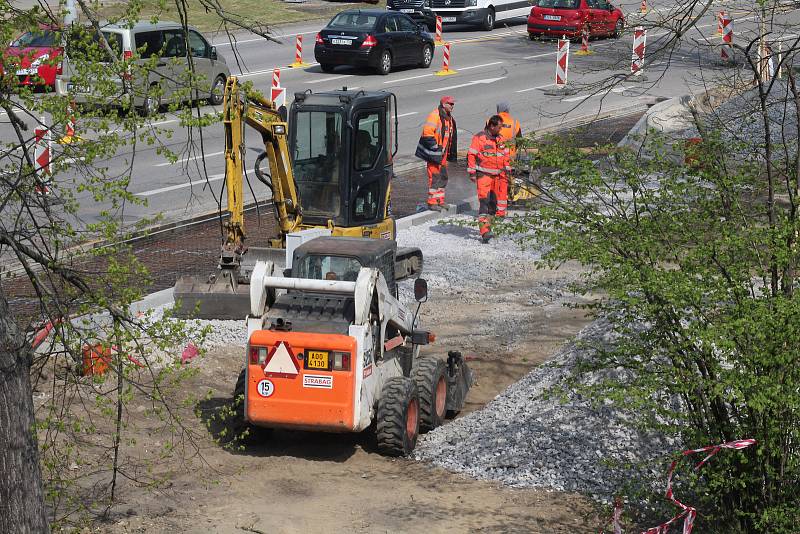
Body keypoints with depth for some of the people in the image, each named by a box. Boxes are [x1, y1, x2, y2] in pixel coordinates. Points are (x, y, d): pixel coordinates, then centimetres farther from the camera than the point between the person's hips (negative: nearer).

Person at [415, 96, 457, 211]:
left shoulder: (449, 118, 14)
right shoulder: (435, 116, -16)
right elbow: (427, 132, -22)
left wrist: (450, 152, 21)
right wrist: (436, 147, -21)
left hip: (443, 153, 10)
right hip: (434, 153, -9)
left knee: (443, 176, 14)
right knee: (434, 177, -6)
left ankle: (440, 201, 24)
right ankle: (432, 202, -1)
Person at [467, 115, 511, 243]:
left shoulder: (500, 139, 12)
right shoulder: (479, 138, -9)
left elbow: (506, 156, 21)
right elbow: (471, 155, -8)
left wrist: (507, 172, 15)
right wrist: (472, 172, -11)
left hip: (496, 175, 7)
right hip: (483, 175, -7)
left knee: (493, 202, 12)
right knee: (484, 201, -14)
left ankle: (487, 227, 27)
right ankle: (484, 232, -21)